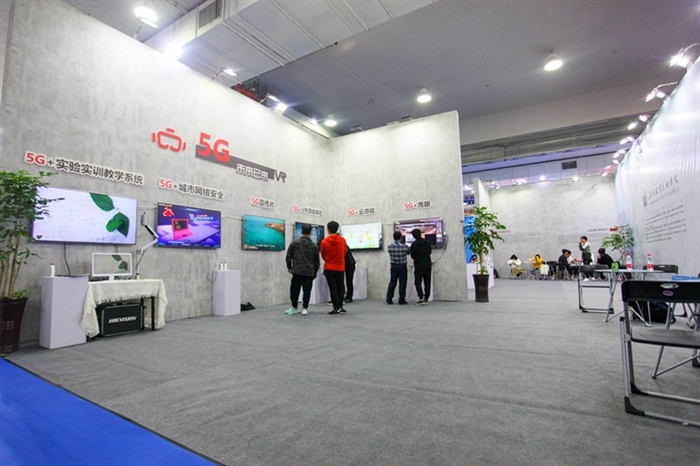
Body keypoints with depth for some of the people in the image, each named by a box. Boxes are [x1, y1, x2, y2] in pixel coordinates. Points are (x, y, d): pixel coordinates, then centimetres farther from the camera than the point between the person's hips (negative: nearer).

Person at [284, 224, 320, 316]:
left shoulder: (295, 242, 0)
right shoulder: (314, 245, 6)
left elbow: (289, 256, 0)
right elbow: (317, 261, 10)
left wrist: (289, 267, 12)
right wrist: (315, 272, 20)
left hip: (297, 271, -1)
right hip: (310, 272, 1)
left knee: (295, 290, 9)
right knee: (307, 291, 6)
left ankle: (294, 307, 17)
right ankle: (304, 308, 7)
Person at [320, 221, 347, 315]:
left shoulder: (324, 241, -13)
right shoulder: (343, 240, -6)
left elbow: (323, 256, 2)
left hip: (329, 268, -2)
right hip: (340, 268, 2)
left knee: (333, 289, 4)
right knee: (340, 288, 15)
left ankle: (336, 309, 5)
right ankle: (340, 307, 17)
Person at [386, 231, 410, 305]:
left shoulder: (389, 246, -7)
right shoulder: (404, 246, -13)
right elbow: (409, 252, 5)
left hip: (393, 266, 3)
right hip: (402, 266, -3)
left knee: (392, 283, 10)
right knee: (402, 283, 5)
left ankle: (389, 299, 11)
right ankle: (401, 300, 8)